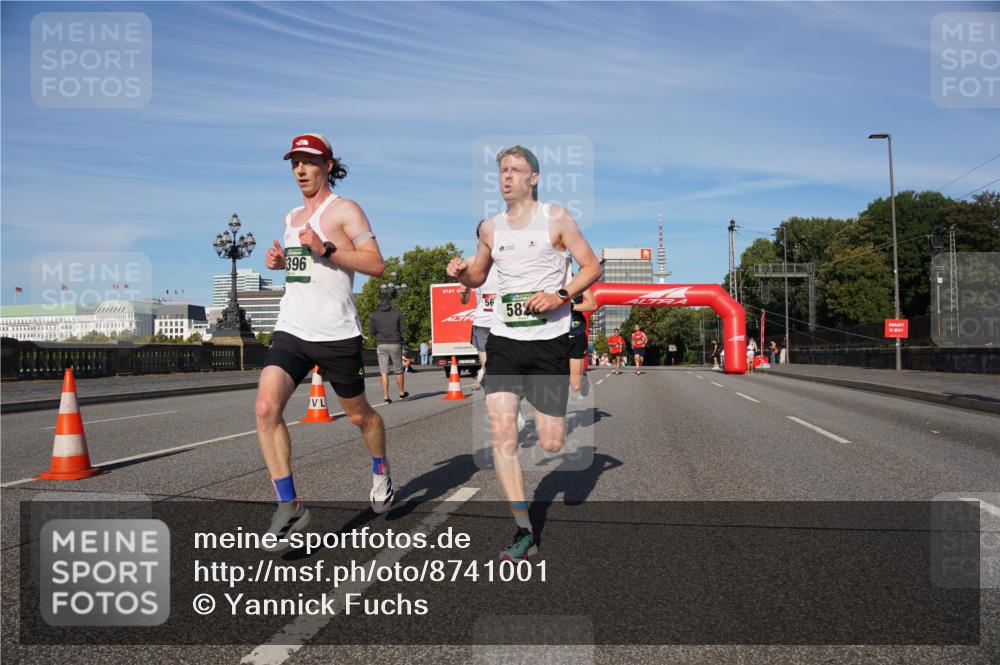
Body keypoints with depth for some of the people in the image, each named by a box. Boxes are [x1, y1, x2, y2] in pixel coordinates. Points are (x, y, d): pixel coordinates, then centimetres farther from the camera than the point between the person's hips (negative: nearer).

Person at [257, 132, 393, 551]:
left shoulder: (344, 210, -3)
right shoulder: (292, 217, 18)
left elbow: (376, 264, -12)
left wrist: (327, 249, -22)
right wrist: (280, 261, 11)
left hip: (336, 334, -5)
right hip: (291, 329, 5)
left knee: (358, 414, 10)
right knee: (266, 408, -15)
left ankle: (381, 473, 40)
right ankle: (289, 506, -9)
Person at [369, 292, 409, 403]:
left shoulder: (374, 315, 0)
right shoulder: (397, 313, 0)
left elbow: (371, 332, -3)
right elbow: (402, 329, -2)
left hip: (381, 345, 0)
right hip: (395, 344, 0)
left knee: (384, 372, 2)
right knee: (398, 370, 13)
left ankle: (386, 397, -4)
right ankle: (402, 393, 25)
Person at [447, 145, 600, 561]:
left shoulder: (555, 218, 0)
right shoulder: (490, 228, 11)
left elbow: (592, 266, 0)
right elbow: (478, 277, 24)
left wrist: (560, 296, -16)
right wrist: (461, 272, 1)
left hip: (549, 340, -3)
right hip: (504, 340, 3)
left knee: (550, 445, 0)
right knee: (502, 434, -10)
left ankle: (560, 416, 40)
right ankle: (524, 532, -1)